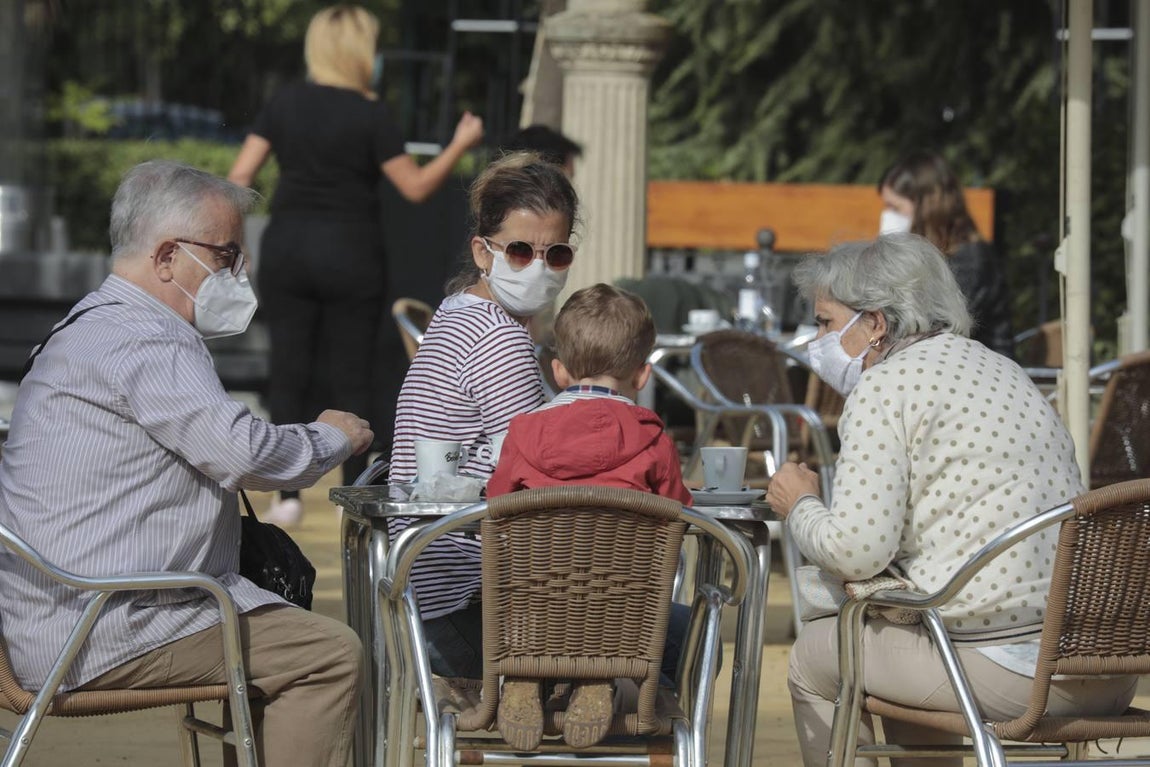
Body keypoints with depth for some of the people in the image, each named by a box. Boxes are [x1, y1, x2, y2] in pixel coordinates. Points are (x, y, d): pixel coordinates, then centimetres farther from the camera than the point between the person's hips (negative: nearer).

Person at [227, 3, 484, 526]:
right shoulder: (369, 115, -9)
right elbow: (416, 188, -7)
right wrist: (460, 145, 3)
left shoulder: (284, 104, 3)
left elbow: (240, 176, 1)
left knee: (288, 373, 6)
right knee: (349, 377, 3)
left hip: (286, 247, 3)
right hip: (349, 253, -3)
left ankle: (287, 498, 5)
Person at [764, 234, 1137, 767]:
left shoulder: (884, 387, -4)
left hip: (1001, 669, -8)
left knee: (813, 657, 15)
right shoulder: (1002, 371, 22)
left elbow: (856, 550, -14)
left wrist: (800, 505, 7)